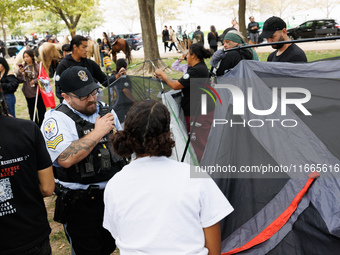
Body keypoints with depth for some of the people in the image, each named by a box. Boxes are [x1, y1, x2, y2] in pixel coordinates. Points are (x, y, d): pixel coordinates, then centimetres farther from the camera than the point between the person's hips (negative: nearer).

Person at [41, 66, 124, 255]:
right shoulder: (56, 119, -14)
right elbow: (66, 159, -30)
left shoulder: (105, 111, 6)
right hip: (80, 203, -6)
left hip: (112, 194, 6)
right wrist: (97, 133, -23)